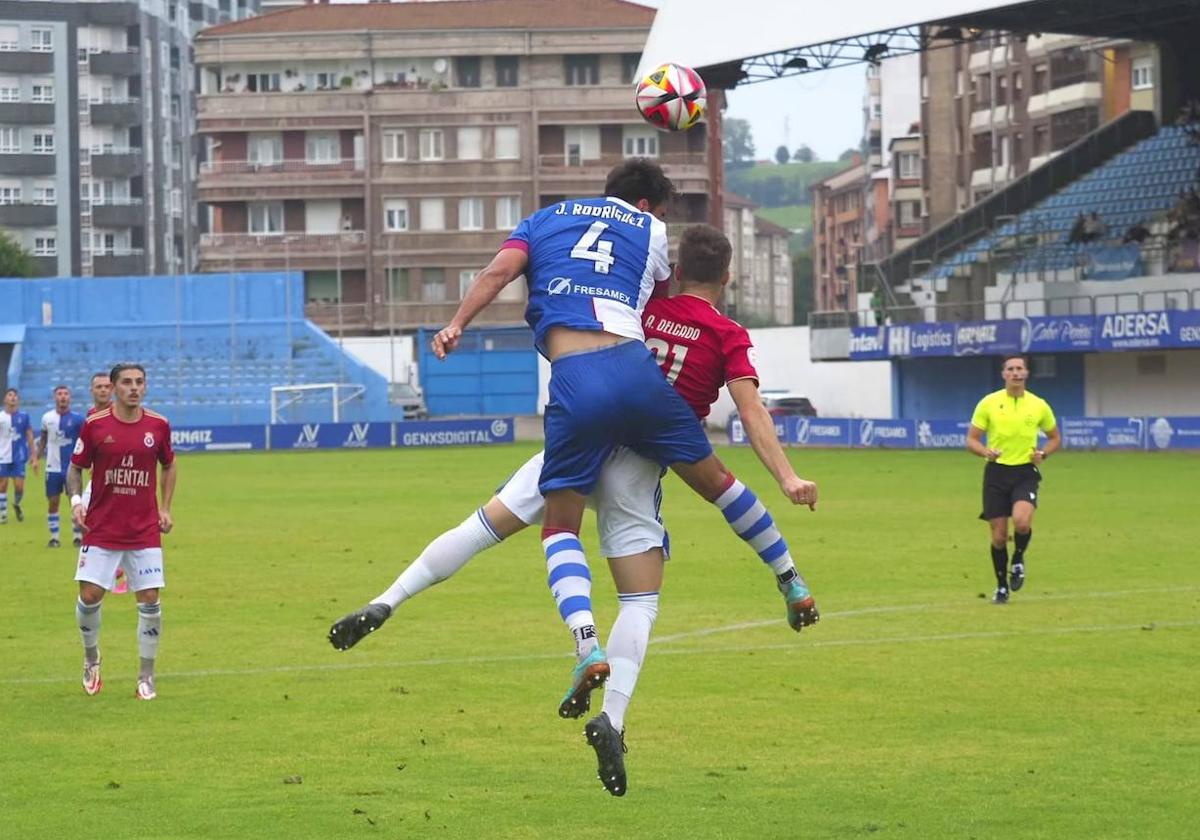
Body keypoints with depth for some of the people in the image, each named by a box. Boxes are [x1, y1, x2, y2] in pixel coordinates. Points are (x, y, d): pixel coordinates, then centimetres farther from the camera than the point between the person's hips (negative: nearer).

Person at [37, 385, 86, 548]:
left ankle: (78, 536, 9)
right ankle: (54, 537, 12)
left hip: (72, 467, -2)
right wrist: (37, 456, 13)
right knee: (52, 502, 4)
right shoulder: (47, 418, 2)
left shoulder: (77, 418, -7)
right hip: (53, 468, 2)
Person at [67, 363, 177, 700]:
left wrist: (165, 507, 7)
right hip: (101, 530, -1)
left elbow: (169, 465, 16)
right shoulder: (95, 425, -6)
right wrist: (76, 500, -13)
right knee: (90, 596, -5)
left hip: (145, 530, 1)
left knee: (149, 600, -4)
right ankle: (91, 657, 24)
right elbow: (76, 468, 4)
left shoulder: (158, 425, -1)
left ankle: (146, 677, 9)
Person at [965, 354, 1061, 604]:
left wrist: (1043, 454, -5)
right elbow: (971, 440, 2)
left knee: (1022, 522, -25)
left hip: (1026, 473, 0)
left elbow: (1055, 438, 16)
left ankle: (1018, 559, 7)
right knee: (999, 535, 1)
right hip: (997, 472, 0)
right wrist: (986, 451, -19)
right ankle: (1002, 586, 21)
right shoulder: (989, 403, -1)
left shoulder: (1039, 405, 3)